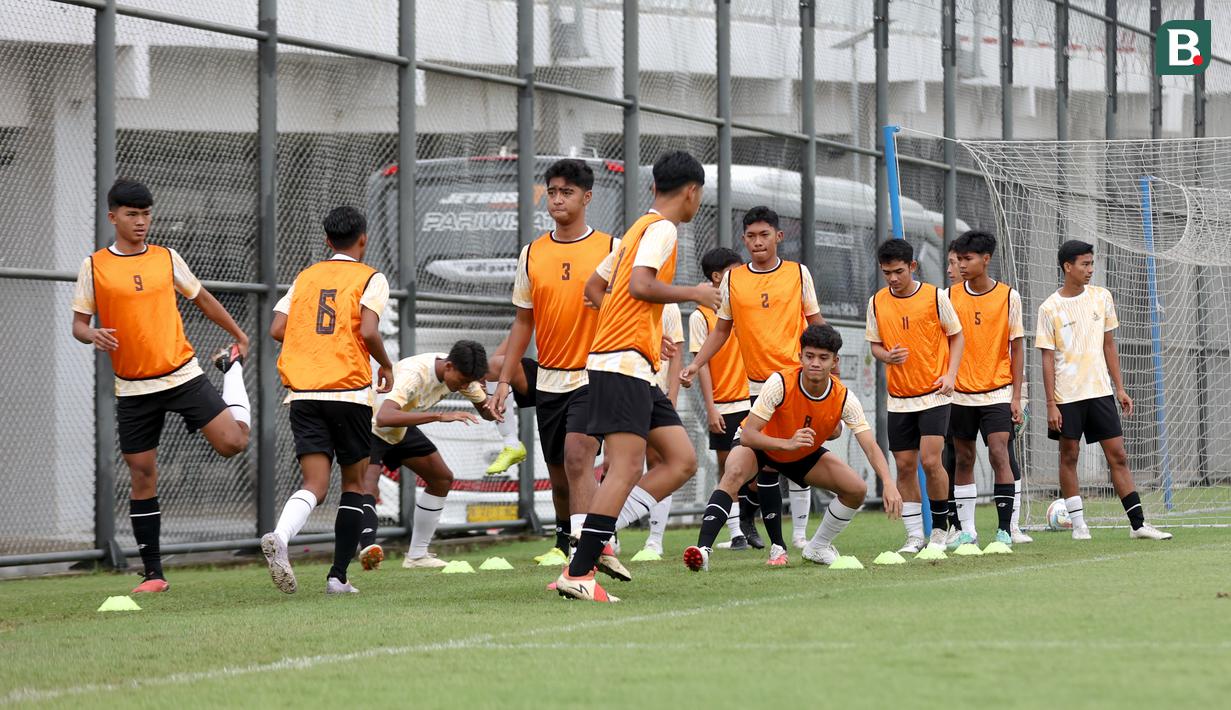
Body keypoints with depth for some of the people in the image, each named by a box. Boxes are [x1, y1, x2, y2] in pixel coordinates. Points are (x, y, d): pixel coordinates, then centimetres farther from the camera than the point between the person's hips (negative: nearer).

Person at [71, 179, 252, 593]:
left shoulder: (167, 259, 5)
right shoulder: (94, 267, 0)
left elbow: (202, 299, 19)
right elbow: (79, 323, 2)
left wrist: (239, 336, 24)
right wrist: (91, 335, -21)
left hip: (182, 374, 1)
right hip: (133, 388, -1)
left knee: (233, 443, -11)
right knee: (142, 477, -1)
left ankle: (232, 368, 22)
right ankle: (153, 573, 9)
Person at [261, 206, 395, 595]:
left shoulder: (305, 277, 15)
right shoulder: (370, 278, 1)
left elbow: (277, 329, 6)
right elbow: (368, 332, -14)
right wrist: (386, 365, 4)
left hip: (303, 393, 3)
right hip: (349, 393, -3)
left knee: (315, 483, -4)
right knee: (354, 483, 13)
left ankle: (279, 536, -36)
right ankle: (338, 576, 7)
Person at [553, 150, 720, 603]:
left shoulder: (640, 228, 21)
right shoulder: (662, 228, -7)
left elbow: (594, 287, 24)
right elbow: (641, 285, -22)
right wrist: (694, 294, -9)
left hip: (635, 369, 10)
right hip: (624, 364, -10)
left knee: (682, 461, 5)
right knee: (626, 469, -14)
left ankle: (598, 539, -2)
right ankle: (578, 573, -18)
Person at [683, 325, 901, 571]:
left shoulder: (844, 399, -25)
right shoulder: (780, 383, -33)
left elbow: (871, 448, -29)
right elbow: (747, 435, -36)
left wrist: (889, 484, -47)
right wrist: (787, 443, -53)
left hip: (805, 455, 4)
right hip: (761, 445, -4)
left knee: (857, 489, -11)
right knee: (734, 472, -36)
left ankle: (817, 547, 13)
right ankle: (702, 550, -41)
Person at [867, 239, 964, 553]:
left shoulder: (935, 296, -5)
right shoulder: (877, 303, 3)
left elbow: (956, 336, 4)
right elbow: (875, 344, 11)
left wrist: (950, 374, -10)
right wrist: (887, 356, -12)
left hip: (934, 394, -3)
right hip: (898, 398, 3)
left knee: (930, 460, -14)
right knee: (904, 465, 2)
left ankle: (941, 527, 5)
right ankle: (914, 536, 10)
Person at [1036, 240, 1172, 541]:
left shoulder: (1101, 298, 5)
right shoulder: (1050, 309, -5)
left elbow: (1109, 345, 12)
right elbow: (1048, 359, -5)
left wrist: (1120, 388, 8)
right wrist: (1051, 404, -9)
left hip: (1100, 391, 3)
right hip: (1067, 395, -3)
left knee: (1117, 455, 1)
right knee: (1069, 456, 2)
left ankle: (1138, 524, 0)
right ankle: (1078, 524, 10)